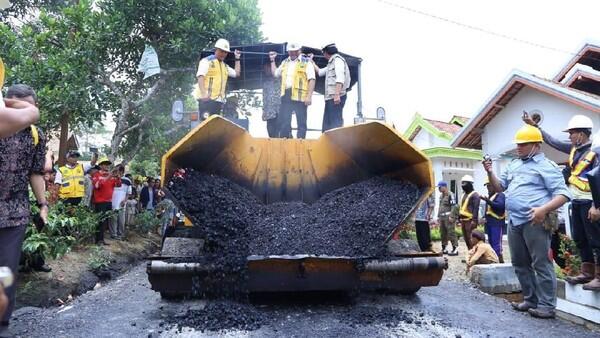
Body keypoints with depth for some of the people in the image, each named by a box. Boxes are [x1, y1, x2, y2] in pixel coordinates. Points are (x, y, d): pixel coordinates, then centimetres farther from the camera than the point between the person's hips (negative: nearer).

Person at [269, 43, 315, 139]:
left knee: (301, 122, 0)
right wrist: (272, 60, 25)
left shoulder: (306, 63, 1)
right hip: (286, 95, 5)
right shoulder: (284, 62, 19)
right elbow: (275, 73, 31)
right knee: (283, 122, 6)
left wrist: (309, 96, -17)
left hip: (300, 96, -5)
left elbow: (311, 80, -7)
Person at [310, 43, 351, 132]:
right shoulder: (331, 63, 24)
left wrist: (337, 94, -25)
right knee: (327, 123, 9)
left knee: (335, 122, -14)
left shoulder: (338, 59, -4)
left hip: (336, 97, -10)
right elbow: (320, 72, 38)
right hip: (330, 97, 10)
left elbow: (340, 78, -17)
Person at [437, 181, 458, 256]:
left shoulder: (450, 195, -8)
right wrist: (438, 216, 23)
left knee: (451, 232, -10)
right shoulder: (441, 195, 20)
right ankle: (444, 248, 18)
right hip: (442, 217, 9)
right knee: (443, 233, 11)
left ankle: (455, 249, -7)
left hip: (448, 217, -9)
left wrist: (451, 216, -19)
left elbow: (453, 206, -14)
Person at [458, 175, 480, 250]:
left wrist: (474, 220, -22)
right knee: (466, 239, 12)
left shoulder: (474, 195, -8)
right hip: (463, 220, 9)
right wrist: (459, 218, 20)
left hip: (470, 220, -9)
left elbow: (476, 208, -16)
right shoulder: (464, 194, 19)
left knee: (471, 239, -9)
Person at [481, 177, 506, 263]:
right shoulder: (489, 195, 20)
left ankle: (500, 260, -10)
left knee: (496, 243, -12)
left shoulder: (500, 195, -6)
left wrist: (488, 201, -31)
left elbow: (500, 205, -24)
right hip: (489, 222, 9)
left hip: (497, 222, -9)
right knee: (491, 242, 13)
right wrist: (485, 217, 14)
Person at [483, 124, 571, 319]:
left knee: (541, 264, -3)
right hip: (514, 221, 8)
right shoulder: (513, 165, 17)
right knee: (520, 264, 13)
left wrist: (544, 209, -25)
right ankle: (530, 300, 24)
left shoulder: (546, 166, -4)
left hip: (534, 221, -7)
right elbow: (499, 187, 21)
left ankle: (546, 306, 5)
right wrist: (489, 172, 4)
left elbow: (563, 194, -9)